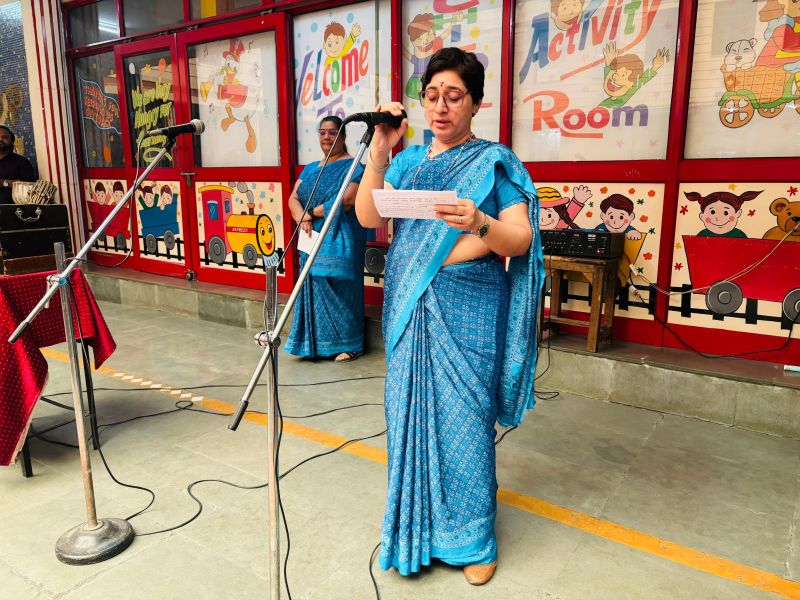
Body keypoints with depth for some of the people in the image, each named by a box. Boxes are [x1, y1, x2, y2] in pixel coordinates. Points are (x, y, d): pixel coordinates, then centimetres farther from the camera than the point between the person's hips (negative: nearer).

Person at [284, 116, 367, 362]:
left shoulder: (352, 165, -3)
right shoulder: (310, 168, 18)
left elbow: (347, 199, -18)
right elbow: (293, 198, 10)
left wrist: (311, 213, -13)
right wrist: (302, 219, -12)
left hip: (339, 240, -7)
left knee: (338, 289, -4)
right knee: (314, 288, 9)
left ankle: (349, 344, 6)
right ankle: (315, 342, 19)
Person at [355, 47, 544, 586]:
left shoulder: (495, 161, 1)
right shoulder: (408, 160, 12)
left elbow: (521, 240, -8)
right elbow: (367, 217, -1)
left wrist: (479, 223, -28)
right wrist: (379, 152, -12)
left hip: (468, 309, -3)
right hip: (410, 306, 4)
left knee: (463, 418, 1)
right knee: (412, 410, 8)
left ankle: (471, 538, 20)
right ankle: (416, 523, 28)